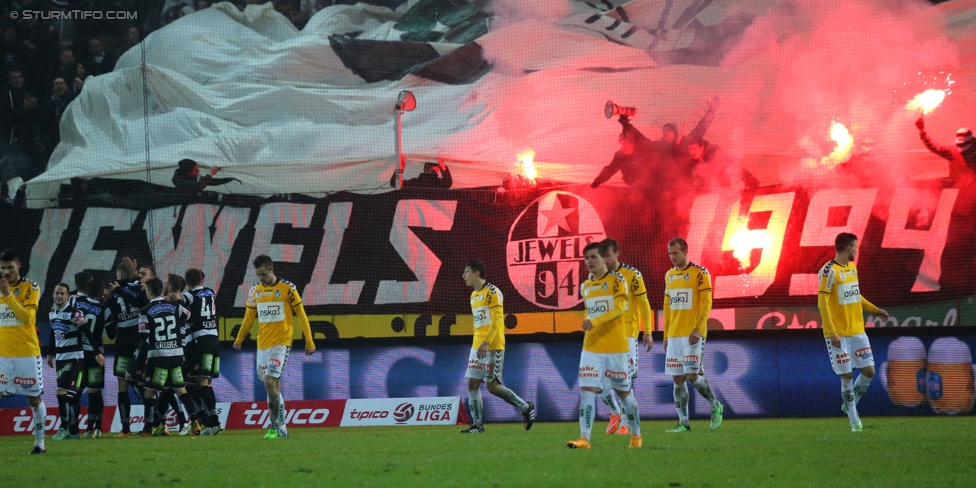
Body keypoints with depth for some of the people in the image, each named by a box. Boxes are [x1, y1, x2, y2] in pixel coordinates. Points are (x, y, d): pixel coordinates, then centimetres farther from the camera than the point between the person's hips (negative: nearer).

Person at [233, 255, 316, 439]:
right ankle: (280, 428, 15)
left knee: (270, 381, -18)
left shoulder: (287, 288, -5)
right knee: (273, 385, 8)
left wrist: (309, 342, 0)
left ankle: (277, 427, -12)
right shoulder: (255, 290, 9)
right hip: (262, 344, 5)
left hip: (281, 343, -5)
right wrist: (239, 339, 9)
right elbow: (249, 317, 18)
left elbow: (301, 315, 0)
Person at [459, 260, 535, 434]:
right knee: (472, 383, 1)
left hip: (493, 347, -9)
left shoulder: (491, 292, -11)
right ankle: (477, 425, 3)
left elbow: (497, 319, -18)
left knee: (492, 386, -8)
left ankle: (526, 408, 6)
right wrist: (478, 343, 18)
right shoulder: (474, 295, 17)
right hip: (478, 346, 9)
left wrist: (486, 342, -26)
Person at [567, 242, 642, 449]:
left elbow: (619, 308, -19)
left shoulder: (617, 281, -6)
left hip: (616, 347, -4)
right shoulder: (585, 287, 13)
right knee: (587, 390, -9)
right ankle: (584, 438, -13)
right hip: (591, 347, 5)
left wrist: (594, 321, -31)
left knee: (623, 392, 6)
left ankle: (636, 435, 22)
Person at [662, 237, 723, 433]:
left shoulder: (699, 273, -5)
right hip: (674, 335, 6)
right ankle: (683, 422, 6)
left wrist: (698, 330, -17)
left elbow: (706, 302, -9)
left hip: (692, 334, -6)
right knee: (677, 378, 3)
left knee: (692, 375, -13)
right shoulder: (669, 275, 15)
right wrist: (666, 335, 17)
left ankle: (715, 406, 10)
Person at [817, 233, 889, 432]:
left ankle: (850, 405, 24)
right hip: (838, 334, -7)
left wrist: (874, 309, 28)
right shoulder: (829, 271, -14)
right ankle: (853, 420, 8)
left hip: (857, 331, 7)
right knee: (847, 376, -3)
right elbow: (823, 303, -17)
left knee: (869, 371, 3)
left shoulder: (852, 267, 12)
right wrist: (832, 332, -22)